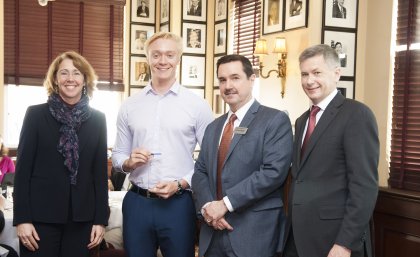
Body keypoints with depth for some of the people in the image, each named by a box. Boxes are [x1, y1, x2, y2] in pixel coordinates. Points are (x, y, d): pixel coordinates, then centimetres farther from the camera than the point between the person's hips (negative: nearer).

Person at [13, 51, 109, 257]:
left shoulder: (97, 119, 6)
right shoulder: (36, 114, 0)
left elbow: (100, 171, 6)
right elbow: (23, 169, -2)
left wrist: (101, 219, 2)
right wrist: (22, 218, -8)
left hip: (81, 217, 2)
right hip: (41, 216, -2)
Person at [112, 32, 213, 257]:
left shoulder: (198, 105, -1)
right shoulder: (129, 106, 7)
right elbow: (117, 155, 13)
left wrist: (181, 184, -13)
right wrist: (129, 162, -8)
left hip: (178, 203, -2)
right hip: (136, 203, 2)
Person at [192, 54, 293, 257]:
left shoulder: (275, 120, -6)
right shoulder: (213, 127, 16)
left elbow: (273, 172, -17)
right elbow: (200, 172, 11)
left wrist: (225, 203, -16)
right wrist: (206, 206, -8)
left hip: (253, 232, -5)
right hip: (213, 232, 6)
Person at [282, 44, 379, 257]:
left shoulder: (356, 114, -11)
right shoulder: (302, 121, 14)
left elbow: (364, 185, -17)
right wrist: (291, 229, 8)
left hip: (333, 238, -7)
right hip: (297, 236, 7)